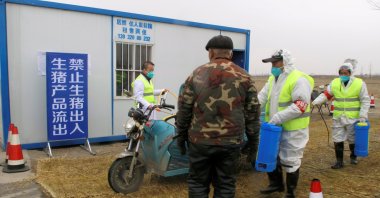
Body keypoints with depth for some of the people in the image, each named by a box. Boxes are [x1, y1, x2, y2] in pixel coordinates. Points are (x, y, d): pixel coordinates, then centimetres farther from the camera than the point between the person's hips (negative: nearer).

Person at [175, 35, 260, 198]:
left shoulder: (197, 75, -1)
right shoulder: (244, 77, 1)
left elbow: (184, 109, 1)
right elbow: (252, 114, 2)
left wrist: (181, 136, 12)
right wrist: (253, 143, 11)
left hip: (200, 141, 0)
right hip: (230, 143, 1)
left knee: (198, 184, 14)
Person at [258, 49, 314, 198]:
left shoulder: (299, 80, -16)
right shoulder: (273, 78, 10)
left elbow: (300, 105, -23)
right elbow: (262, 96, 6)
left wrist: (279, 117, -29)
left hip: (293, 129, -8)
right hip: (274, 127, 8)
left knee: (290, 161, 5)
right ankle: (276, 184, 39)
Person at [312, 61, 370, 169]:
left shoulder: (360, 83, -8)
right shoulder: (334, 83, 0)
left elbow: (365, 101, -5)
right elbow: (326, 94, 3)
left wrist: (363, 116, -10)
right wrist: (315, 102, -14)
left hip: (353, 118, -2)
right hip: (338, 118, 2)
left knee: (353, 139, 15)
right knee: (337, 140, 4)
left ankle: (353, 156, 39)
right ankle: (339, 161, 15)